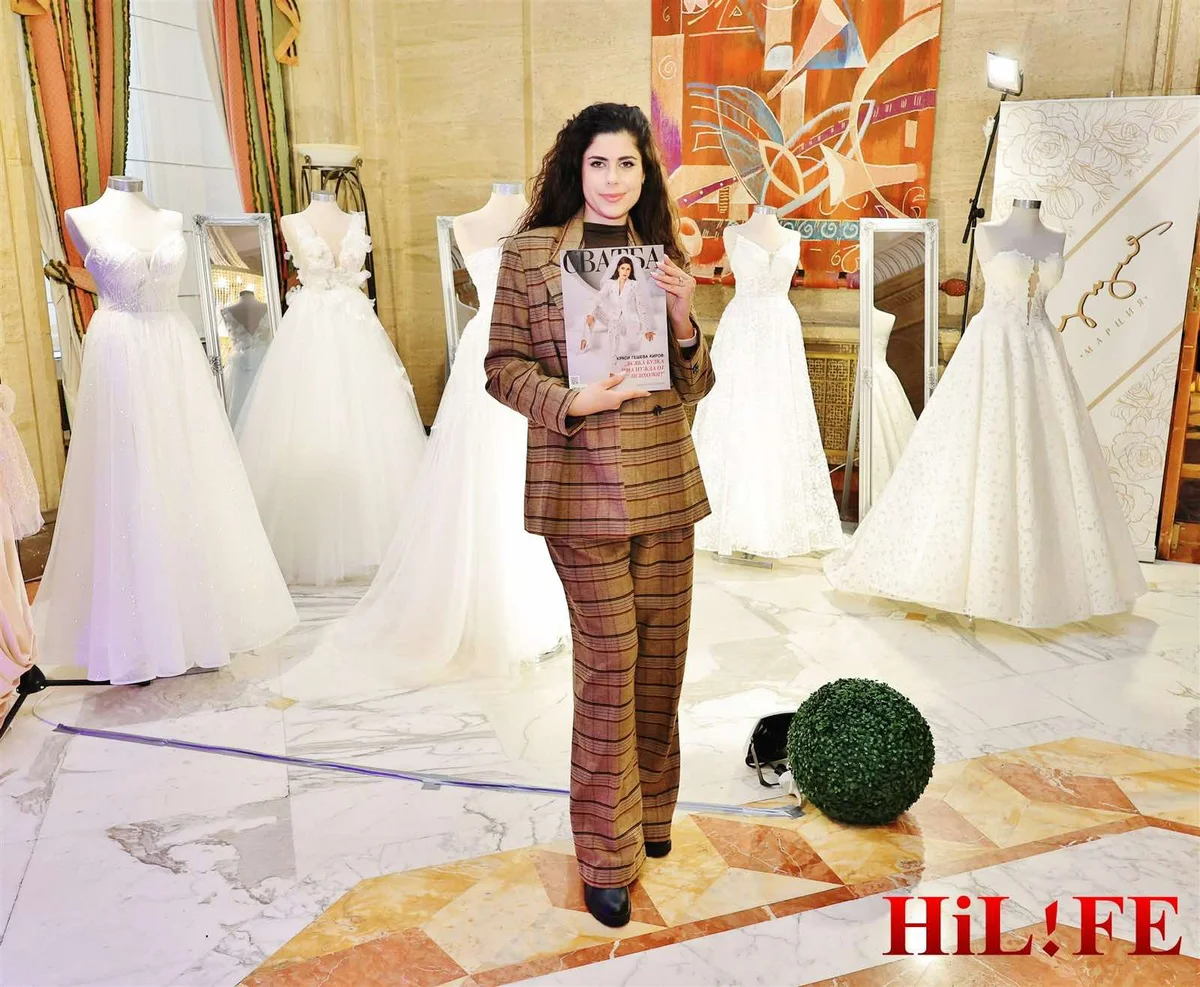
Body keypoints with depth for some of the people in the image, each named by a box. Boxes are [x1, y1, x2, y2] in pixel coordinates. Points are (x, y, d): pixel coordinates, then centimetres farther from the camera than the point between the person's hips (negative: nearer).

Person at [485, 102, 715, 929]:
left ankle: (650, 809, 36)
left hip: (667, 484, 4)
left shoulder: (664, 258, 10)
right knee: (608, 667, -1)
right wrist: (572, 402, -17)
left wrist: (684, 321, -8)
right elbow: (504, 367, -1)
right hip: (583, 487, -4)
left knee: (664, 656, 12)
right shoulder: (530, 254, 1)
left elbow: (697, 388, 10)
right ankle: (607, 855, 17)